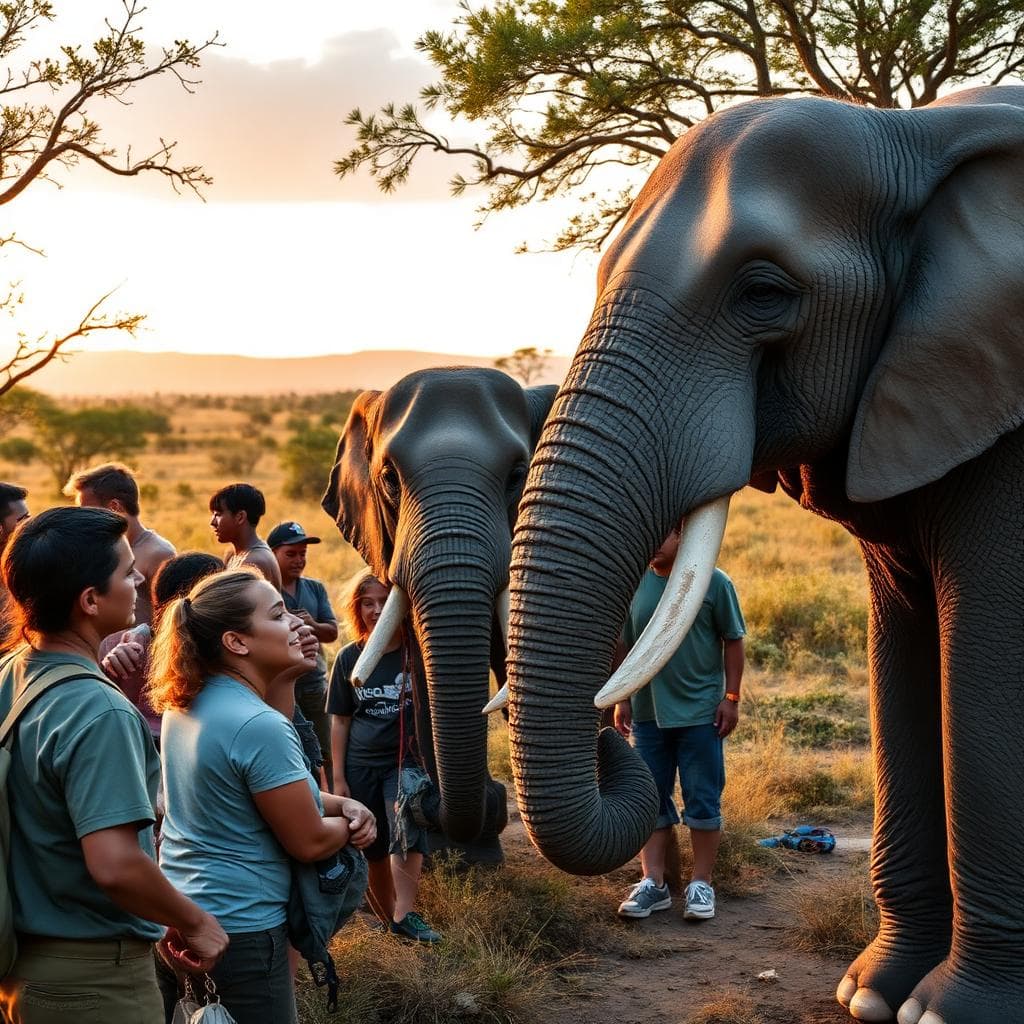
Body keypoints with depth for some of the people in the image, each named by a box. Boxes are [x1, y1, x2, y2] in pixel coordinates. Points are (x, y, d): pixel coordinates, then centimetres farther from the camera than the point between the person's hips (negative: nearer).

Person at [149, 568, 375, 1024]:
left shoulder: (184, 706, 3)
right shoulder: (260, 726, -24)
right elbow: (309, 843, -17)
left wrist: (341, 804, 5)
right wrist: (348, 824, 4)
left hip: (176, 918, 9)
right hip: (239, 932, -9)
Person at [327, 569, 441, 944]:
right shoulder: (349, 657, 3)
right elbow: (340, 720, 7)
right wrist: (338, 776, 4)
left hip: (406, 761, -2)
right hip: (361, 765, 3)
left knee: (406, 833, -23)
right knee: (374, 851, 7)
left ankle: (404, 916, -21)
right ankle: (388, 920, 21)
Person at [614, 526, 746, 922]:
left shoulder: (713, 582, -6)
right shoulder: (636, 585, 3)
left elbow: (733, 641, 0)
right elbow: (627, 645, 11)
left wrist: (731, 698, -3)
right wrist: (622, 699, 10)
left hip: (701, 712, -3)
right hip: (648, 712, 3)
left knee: (703, 800, 3)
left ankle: (701, 885, 13)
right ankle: (653, 883, 14)